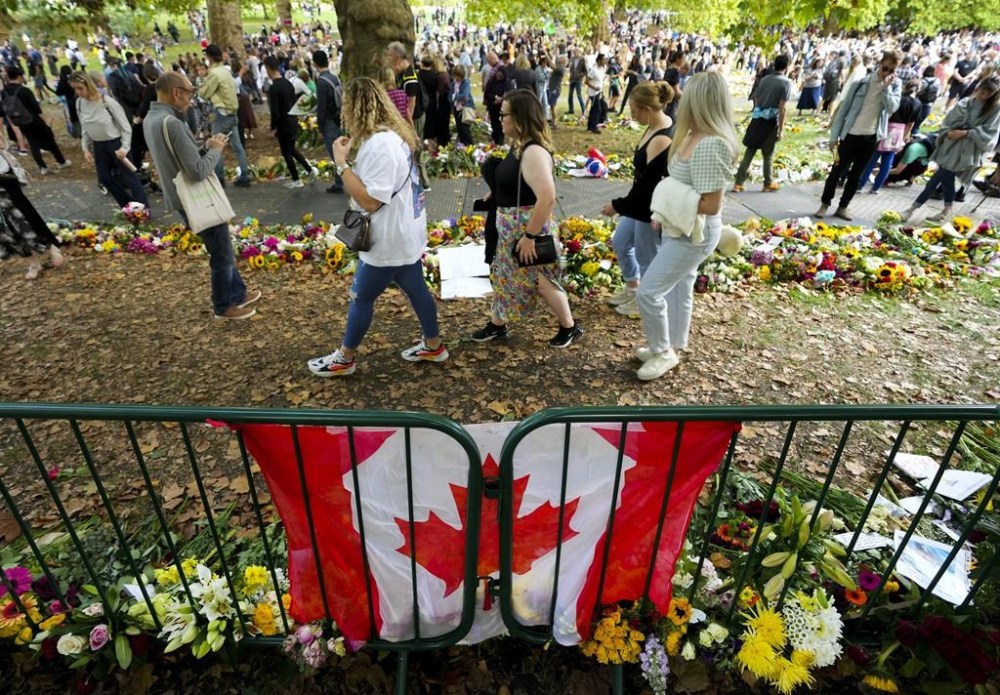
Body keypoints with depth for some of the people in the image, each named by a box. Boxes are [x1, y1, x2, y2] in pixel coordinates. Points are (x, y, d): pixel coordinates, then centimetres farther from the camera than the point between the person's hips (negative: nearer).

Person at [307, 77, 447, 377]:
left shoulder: (380, 144, -25)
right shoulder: (391, 135, 8)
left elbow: (369, 200, -27)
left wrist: (341, 162, -22)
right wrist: (352, 154, 9)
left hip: (391, 241, -10)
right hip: (404, 234, 10)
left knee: (361, 298, 6)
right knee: (416, 289, 19)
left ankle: (344, 359, 23)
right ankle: (433, 345, 34)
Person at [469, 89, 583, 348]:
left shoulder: (534, 152, -25)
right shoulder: (518, 145, 5)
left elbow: (547, 197, -32)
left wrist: (530, 236, -29)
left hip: (528, 227, -10)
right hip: (511, 228, 10)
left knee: (539, 279, 4)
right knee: (503, 275, 19)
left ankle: (570, 327, 23)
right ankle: (497, 325, 36)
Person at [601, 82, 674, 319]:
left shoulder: (662, 140, -28)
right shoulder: (656, 126, 2)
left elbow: (650, 186, -26)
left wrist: (618, 205, -17)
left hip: (653, 209, -10)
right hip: (639, 204, 10)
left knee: (646, 259, 8)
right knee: (620, 243, 23)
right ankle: (632, 289, 42)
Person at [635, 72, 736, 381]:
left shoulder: (710, 145, -27)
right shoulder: (695, 137, 3)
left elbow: (711, 205, -28)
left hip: (694, 234, -10)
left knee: (648, 292, -7)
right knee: (679, 287, 20)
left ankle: (663, 352, 13)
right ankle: (673, 347, 37)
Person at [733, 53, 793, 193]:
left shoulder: (764, 79, 8)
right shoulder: (786, 82, -9)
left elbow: (756, 100, 12)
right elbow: (782, 108, -14)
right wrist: (781, 129, -10)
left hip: (757, 119, 4)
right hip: (771, 122, -4)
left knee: (749, 152, 6)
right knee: (768, 155, 8)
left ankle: (738, 183, 3)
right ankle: (768, 184, 20)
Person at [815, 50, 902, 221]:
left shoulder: (895, 85, 1)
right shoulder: (862, 83, -6)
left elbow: (892, 108, -13)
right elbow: (844, 108, -3)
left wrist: (886, 87, -17)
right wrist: (834, 136, -6)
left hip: (871, 137, 3)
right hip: (851, 134, -2)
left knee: (856, 175, 9)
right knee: (837, 171, 2)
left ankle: (843, 207, 18)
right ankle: (825, 204, 15)